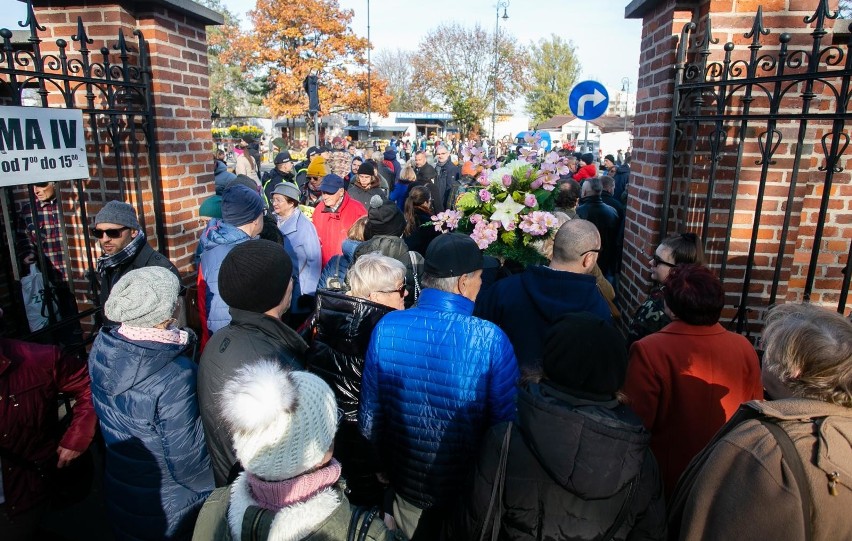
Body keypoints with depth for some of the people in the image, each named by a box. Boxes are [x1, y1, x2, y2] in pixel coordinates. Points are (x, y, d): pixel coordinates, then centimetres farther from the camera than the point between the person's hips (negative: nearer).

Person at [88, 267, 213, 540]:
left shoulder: (102, 350, -13)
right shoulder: (175, 375, -34)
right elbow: (187, 463, -24)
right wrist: (219, 484, -6)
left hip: (120, 497, 6)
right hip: (170, 511, -5)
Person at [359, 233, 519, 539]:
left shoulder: (386, 327, -15)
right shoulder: (491, 340, -24)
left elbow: (370, 414, -5)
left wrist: (381, 468, 12)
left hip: (407, 483, 3)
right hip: (469, 492, -2)